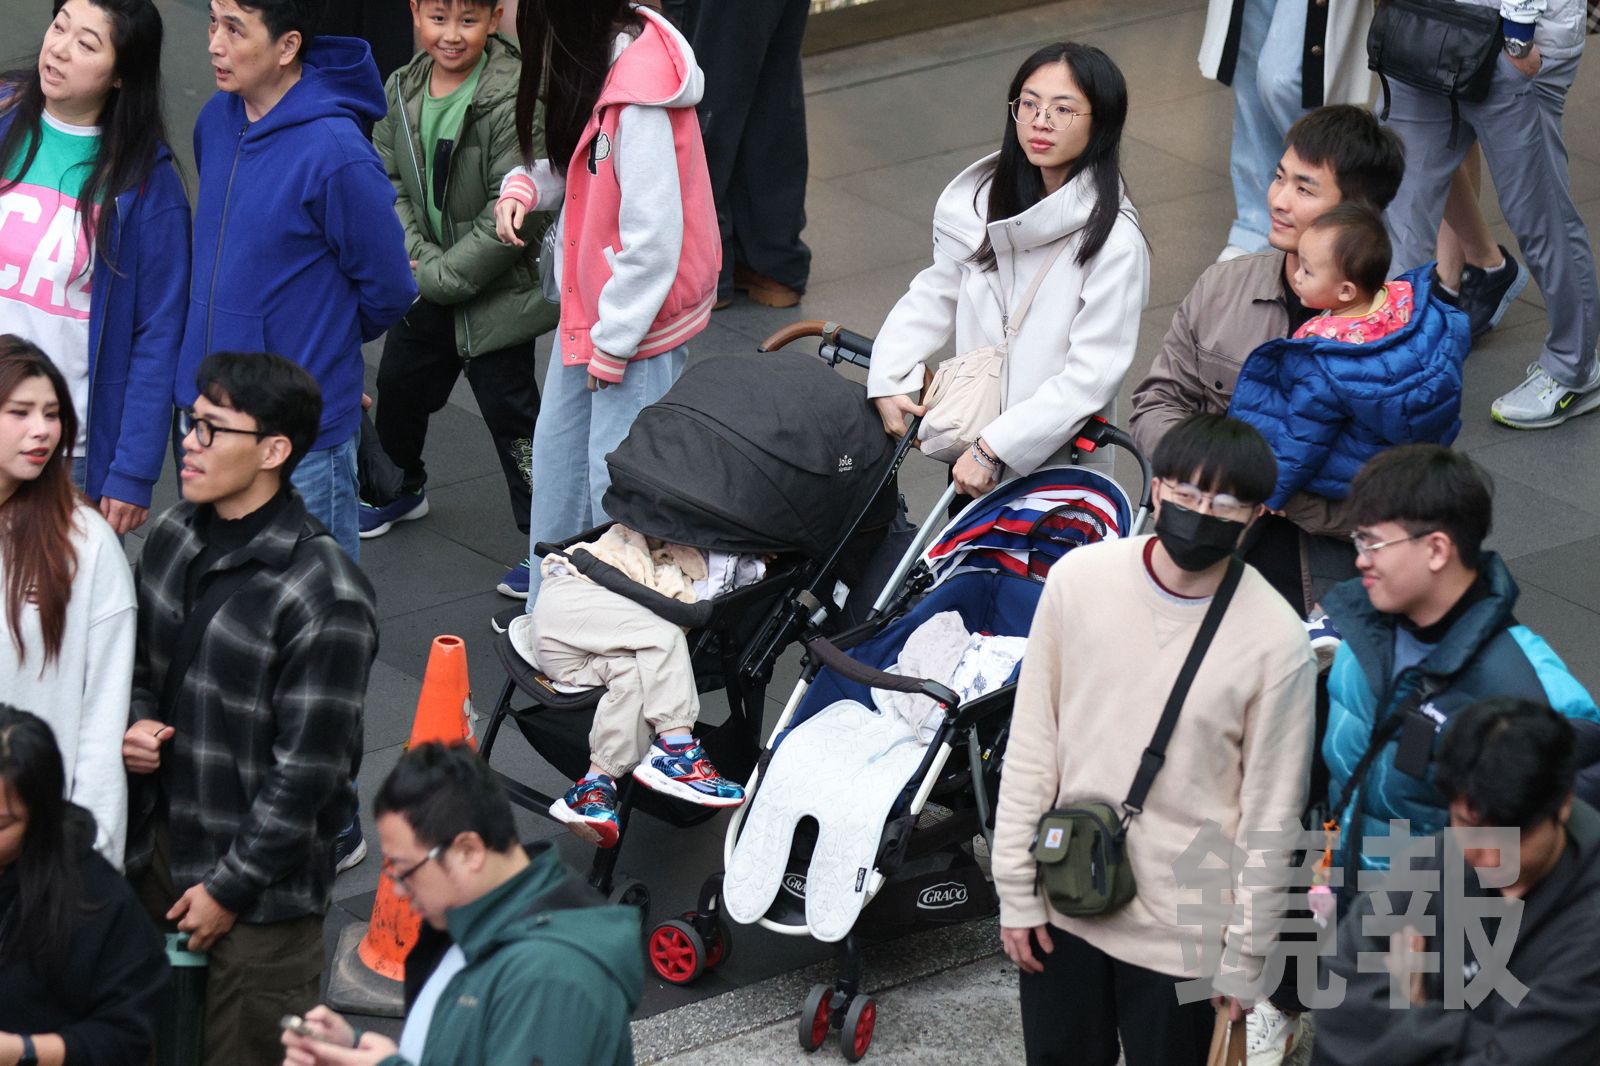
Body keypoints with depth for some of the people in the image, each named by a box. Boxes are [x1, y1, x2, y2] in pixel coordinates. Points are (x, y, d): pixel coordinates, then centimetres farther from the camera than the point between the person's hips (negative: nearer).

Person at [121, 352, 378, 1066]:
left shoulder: (326, 598, -22)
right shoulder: (174, 537, 1)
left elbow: (307, 771, -19)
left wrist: (229, 886, -15)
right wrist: (136, 726, -3)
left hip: (260, 887, -7)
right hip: (156, 849, 7)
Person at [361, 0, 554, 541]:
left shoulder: (513, 100, -22)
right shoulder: (402, 90, -2)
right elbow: (387, 182, 3)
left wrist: (442, 275, -17)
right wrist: (418, 257, -12)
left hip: (495, 292, -7)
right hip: (426, 288, 7)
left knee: (511, 414, -1)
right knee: (398, 387, 24)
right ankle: (400, 489, 50)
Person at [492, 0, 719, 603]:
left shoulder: (641, 102, -30)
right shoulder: (599, 58, -2)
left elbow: (653, 239, -27)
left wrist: (612, 344, -18)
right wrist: (525, 186, -6)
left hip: (639, 312, -10)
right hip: (589, 305, 10)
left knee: (615, 475, -1)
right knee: (557, 443, 23)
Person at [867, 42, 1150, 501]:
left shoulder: (1115, 242, -18)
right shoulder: (985, 199, 1)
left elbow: (1092, 375, -21)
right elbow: (935, 295, 10)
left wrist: (993, 447, -23)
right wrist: (889, 380, -5)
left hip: (1054, 467, -6)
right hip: (970, 446, 6)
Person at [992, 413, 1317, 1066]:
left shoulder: (1277, 641, -15)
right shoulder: (1080, 578, -7)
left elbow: (1271, 811, -7)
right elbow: (1031, 744, 0)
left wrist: (1246, 951, -3)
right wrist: (1016, 889, 2)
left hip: (1183, 928, -3)